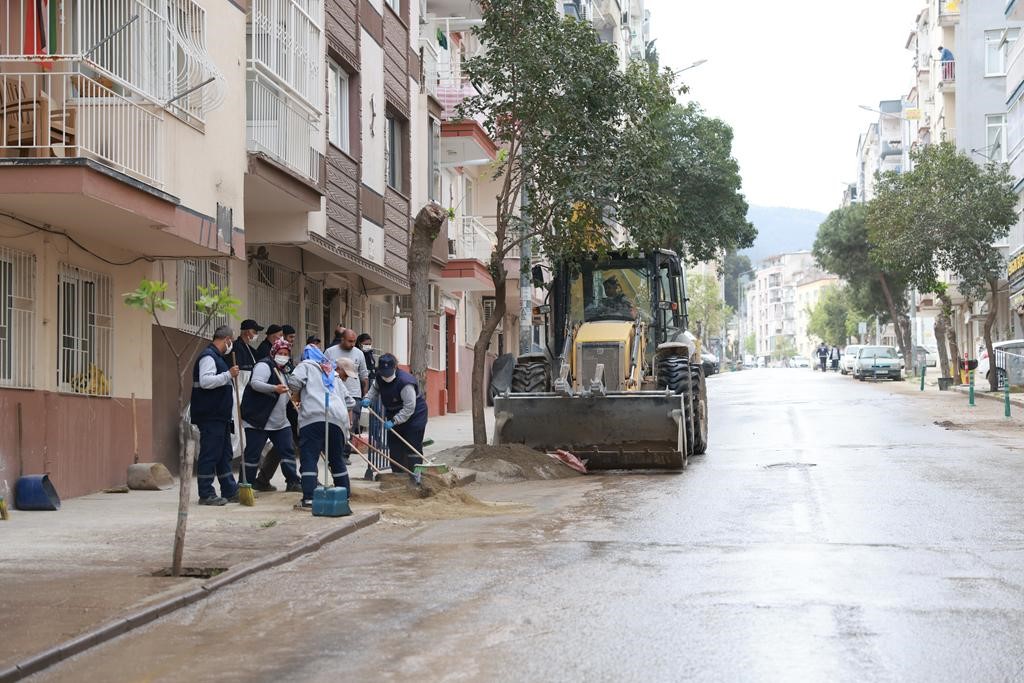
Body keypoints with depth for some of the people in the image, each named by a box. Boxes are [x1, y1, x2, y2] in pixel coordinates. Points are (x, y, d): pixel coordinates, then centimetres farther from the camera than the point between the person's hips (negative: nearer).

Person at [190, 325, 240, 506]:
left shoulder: (217, 357, 20)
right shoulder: (208, 356, -12)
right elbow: (205, 381, -25)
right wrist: (229, 375, -24)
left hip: (220, 416, 11)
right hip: (210, 416, -11)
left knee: (224, 454, 13)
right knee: (210, 454, -7)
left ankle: (230, 491, 19)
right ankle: (206, 494, -4)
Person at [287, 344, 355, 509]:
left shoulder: (306, 365, 15)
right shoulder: (333, 373, 32)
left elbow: (294, 382, -4)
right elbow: (348, 400, 31)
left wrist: (299, 395, 16)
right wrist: (348, 425, 39)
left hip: (313, 417, -5)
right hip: (338, 419, 5)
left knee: (309, 458, -8)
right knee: (337, 459, 17)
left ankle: (309, 498, -18)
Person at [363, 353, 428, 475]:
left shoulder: (405, 382, -33)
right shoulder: (380, 378, -10)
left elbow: (409, 408, -30)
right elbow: (375, 388, 13)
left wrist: (394, 421, -32)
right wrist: (368, 398, -8)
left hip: (414, 414, -8)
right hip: (394, 414, 8)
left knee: (412, 448, -11)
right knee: (394, 447, 9)